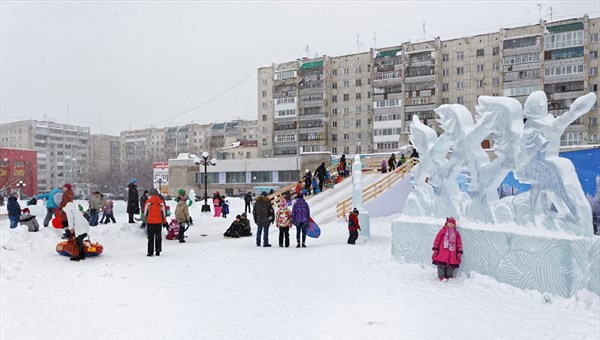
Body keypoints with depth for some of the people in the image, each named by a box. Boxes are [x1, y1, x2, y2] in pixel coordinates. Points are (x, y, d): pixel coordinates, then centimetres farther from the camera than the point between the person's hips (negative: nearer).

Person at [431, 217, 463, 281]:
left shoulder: (456, 233, 14)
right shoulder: (442, 231, 6)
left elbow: (459, 243, 15)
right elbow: (437, 240, 5)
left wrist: (459, 252, 8)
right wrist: (435, 249, 0)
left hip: (452, 254, 2)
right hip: (442, 253, -2)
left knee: (451, 265, 3)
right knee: (441, 265, -7)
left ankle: (449, 277, 16)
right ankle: (442, 277, -1)